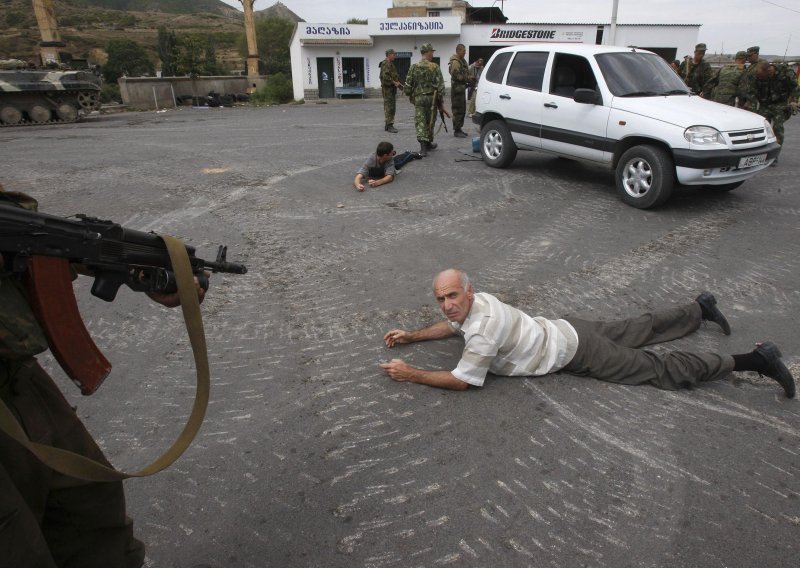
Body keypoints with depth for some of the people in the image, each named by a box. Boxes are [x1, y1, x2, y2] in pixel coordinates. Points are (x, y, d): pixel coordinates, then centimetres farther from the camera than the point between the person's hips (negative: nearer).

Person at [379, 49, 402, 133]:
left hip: (393, 88, 10)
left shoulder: (391, 64, 19)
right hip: (387, 88, -10)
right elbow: (385, 76, -23)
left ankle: (389, 125, 17)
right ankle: (389, 125, -10)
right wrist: (394, 82, -20)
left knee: (392, 108, 11)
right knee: (389, 107, -10)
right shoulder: (385, 64, -12)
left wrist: (398, 82, 10)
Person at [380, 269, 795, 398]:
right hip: (567, 332, 8)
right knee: (636, 331, 26)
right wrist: (410, 336, 11)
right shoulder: (470, 305, -5)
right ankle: (700, 308, 44)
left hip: (575, 351, -8)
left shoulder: (485, 327, -32)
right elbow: (450, 327, 17)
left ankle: (752, 360, 9)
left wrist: (410, 374, -22)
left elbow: (461, 381, -27)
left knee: (659, 370, 1)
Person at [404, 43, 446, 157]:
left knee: (420, 122, -3)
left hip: (418, 98, 0)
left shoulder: (414, 67, -1)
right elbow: (440, 85, -9)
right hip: (431, 97, 0)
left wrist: (409, 94, 15)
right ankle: (428, 143, 29)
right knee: (430, 121, 15)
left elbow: (408, 85, -1)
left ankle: (423, 146, -18)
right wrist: (440, 99, -1)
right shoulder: (435, 67, -5)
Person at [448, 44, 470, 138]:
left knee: (462, 109, 13)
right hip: (457, 88, -10)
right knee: (457, 110, -9)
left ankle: (459, 128, 21)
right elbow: (456, 76, -23)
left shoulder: (462, 61, 19)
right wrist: (467, 78, -17)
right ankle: (456, 131, -6)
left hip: (462, 87, 10)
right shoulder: (455, 62, -14)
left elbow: (466, 71, 29)